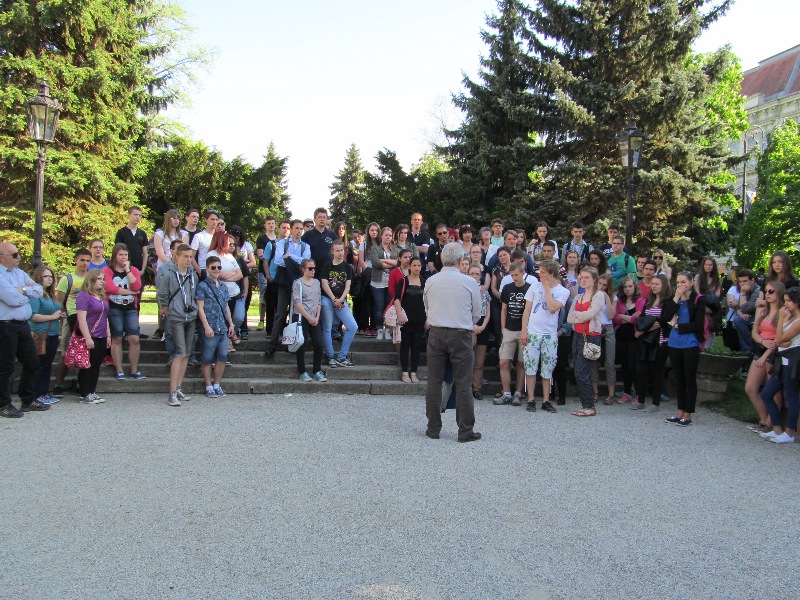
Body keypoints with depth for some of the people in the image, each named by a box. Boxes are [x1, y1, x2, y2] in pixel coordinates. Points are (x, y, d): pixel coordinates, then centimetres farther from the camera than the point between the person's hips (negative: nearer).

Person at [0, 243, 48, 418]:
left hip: (23, 325, 8)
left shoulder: (20, 272, 12)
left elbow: (39, 291, 7)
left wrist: (23, 289, -9)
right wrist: (28, 292, -2)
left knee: (32, 362, 14)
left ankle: (29, 400, 27)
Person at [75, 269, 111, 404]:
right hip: (90, 338, -8)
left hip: (101, 338, 8)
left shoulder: (102, 296, 15)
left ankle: (92, 392, 18)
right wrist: (87, 338, -20)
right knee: (87, 366, -1)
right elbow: (81, 319, -16)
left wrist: (108, 335, 18)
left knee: (96, 366, 11)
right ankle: (85, 394, 6)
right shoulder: (84, 296, -11)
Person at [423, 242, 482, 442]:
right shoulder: (469, 282, -7)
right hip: (461, 335, -2)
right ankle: (465, 431, 6)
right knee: (462, 385, 2)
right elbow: (477, 313, 3)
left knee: (434, 383, 8)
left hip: (436, 334, 2)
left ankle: (433, 428, 14)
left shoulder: (430, 281, 0)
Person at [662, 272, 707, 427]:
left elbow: (698, 324, -13)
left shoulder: (699, 300, -6)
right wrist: (676, 299, -11)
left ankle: (688, 415, 7)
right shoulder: (673, 299, 8)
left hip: (691, 344, -5)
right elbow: (665, 318, -7)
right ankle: (680, 412, 20)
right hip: (675, 344, 5)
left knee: (690, 379, 1)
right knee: (679, 379, 12)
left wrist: (678, 326, -8)